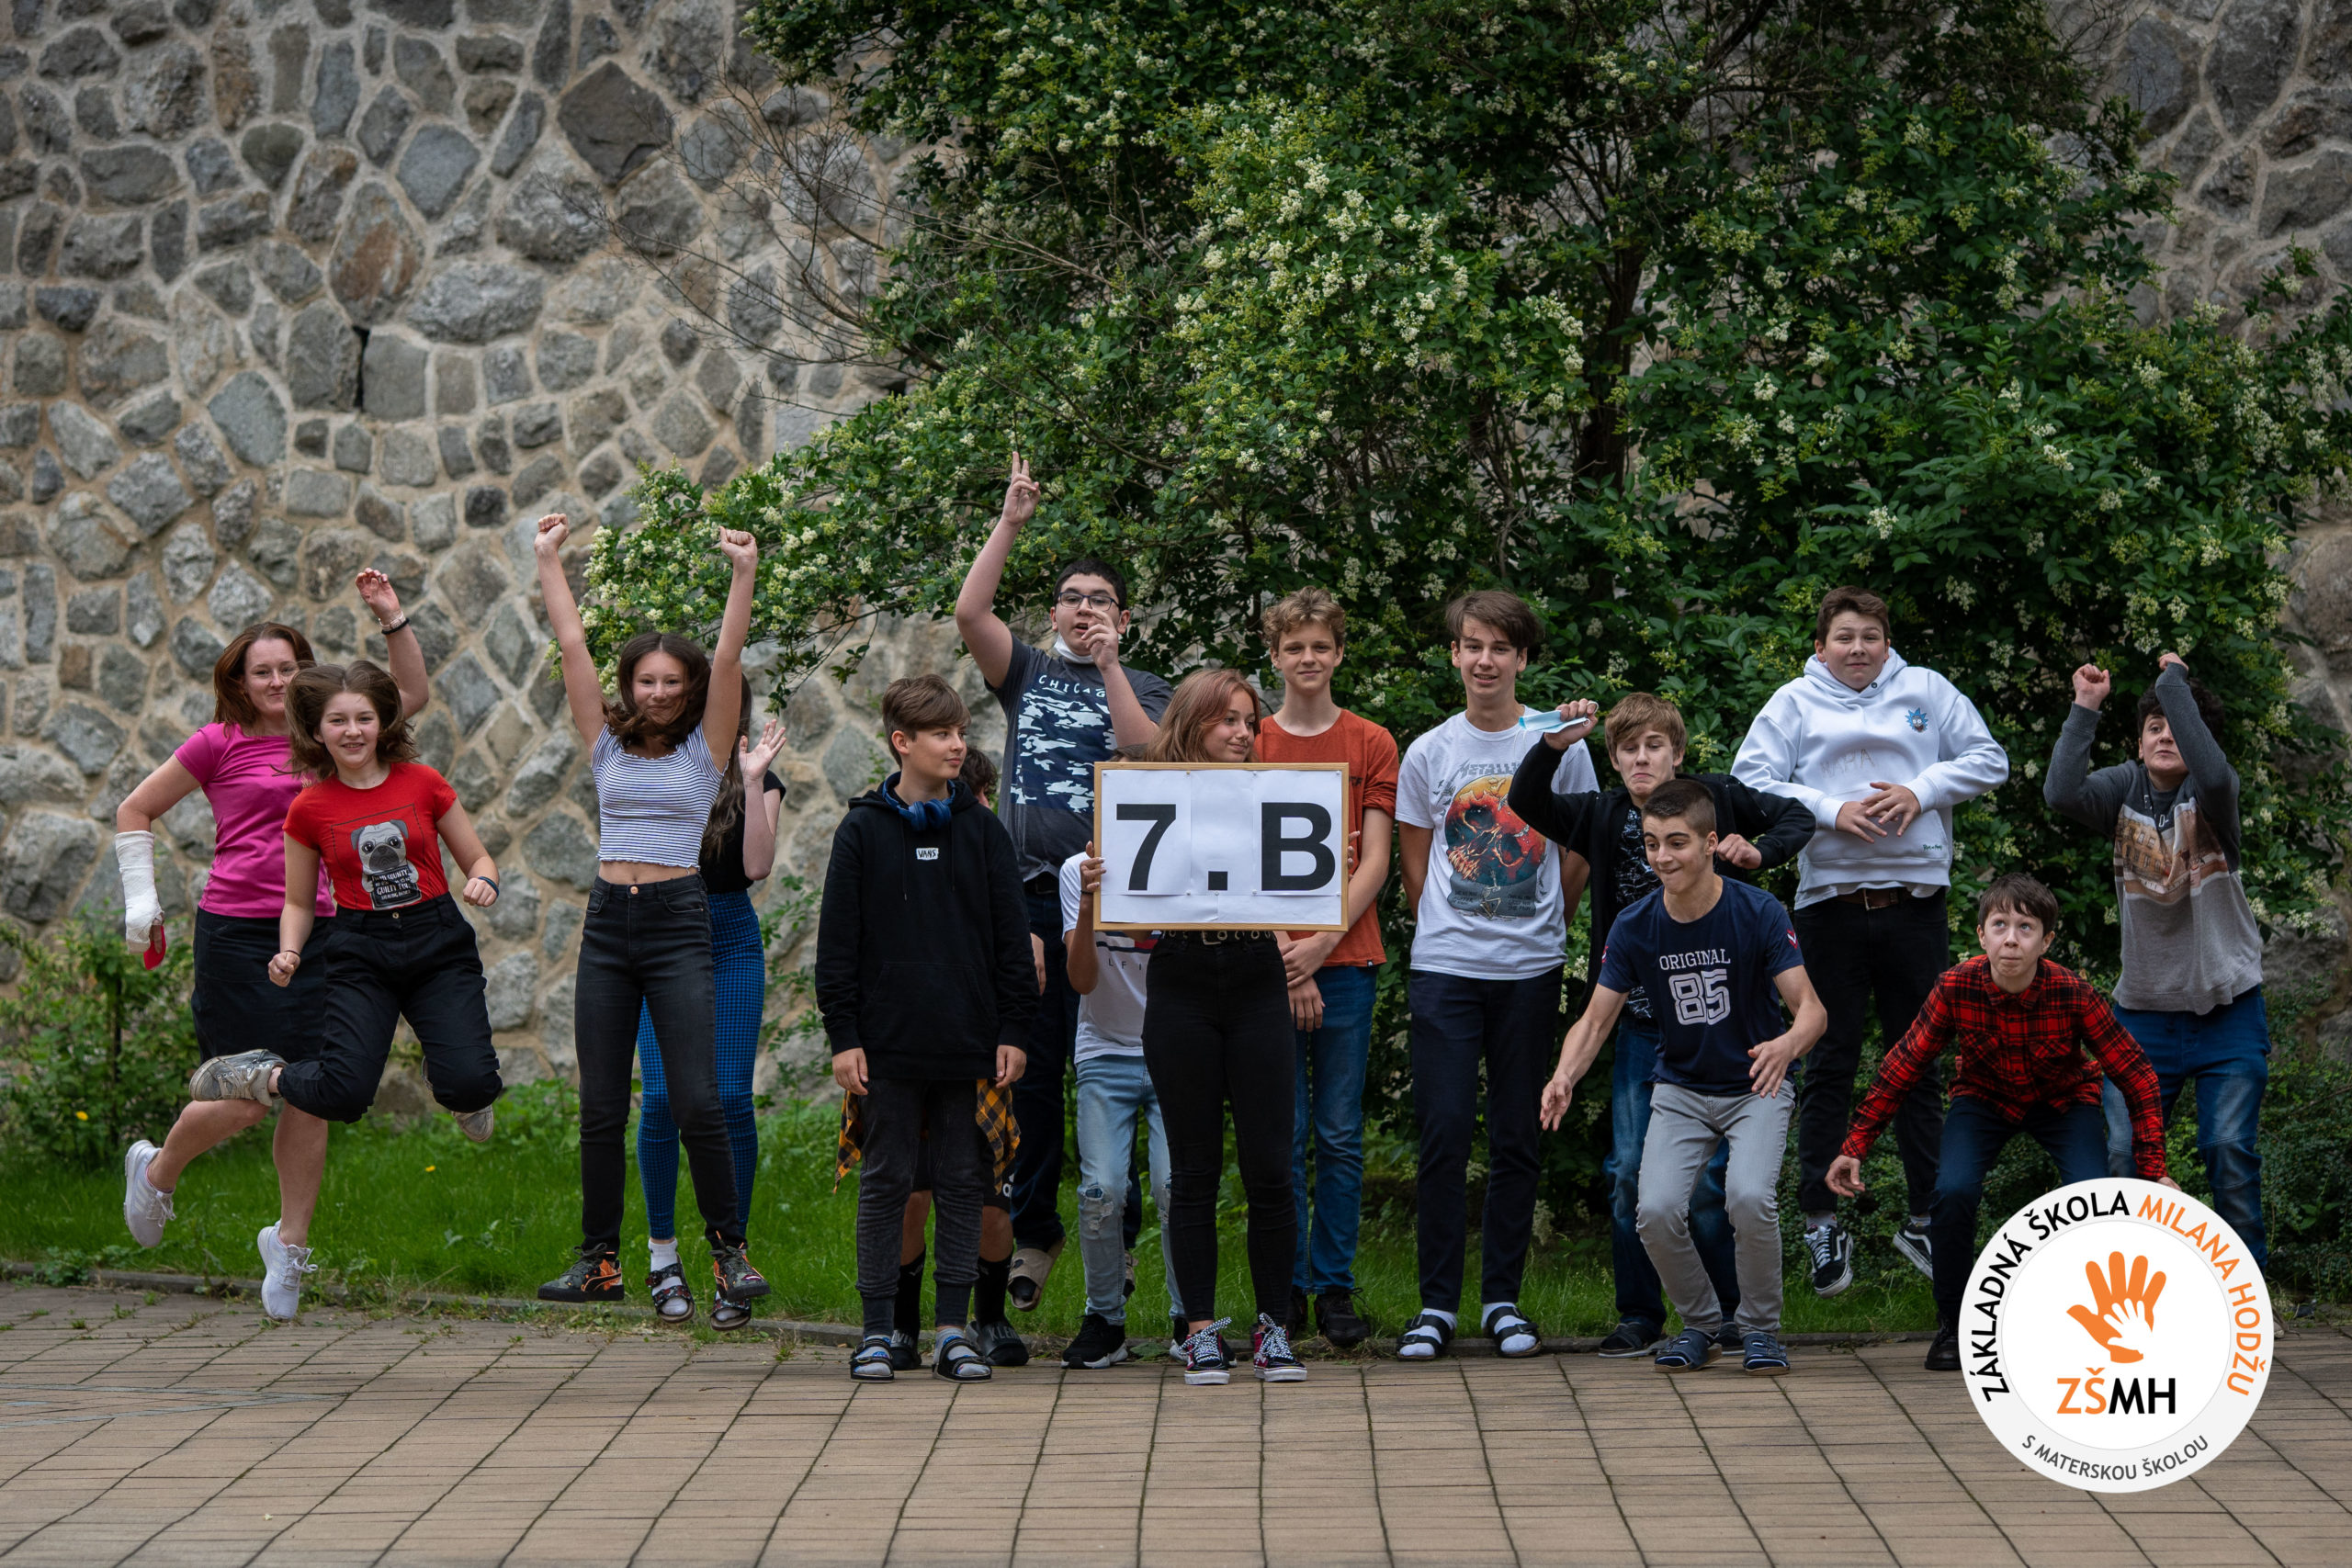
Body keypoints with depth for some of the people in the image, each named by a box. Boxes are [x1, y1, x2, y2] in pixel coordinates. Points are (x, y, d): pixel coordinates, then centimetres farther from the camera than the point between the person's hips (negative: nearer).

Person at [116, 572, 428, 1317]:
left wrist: (392, 619, 4)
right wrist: (140, 899, 5)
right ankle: (157, 1170, 23)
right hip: (235, 930, -4)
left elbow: (411, 696, 15)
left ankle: (291, 1248, 11)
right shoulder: (220, 744, 0)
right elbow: (135, 811, 9)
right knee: (248, 1098, -7)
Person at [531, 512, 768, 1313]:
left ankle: (730, 1250, 1)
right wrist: (549, 562, 7)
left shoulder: (704, 748, 5)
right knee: (600, 1107, 4)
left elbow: (727, 659, -5)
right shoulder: (608, 745, 11)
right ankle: (599, 1259, 11)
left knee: (697, 1103, -9)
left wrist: (743, 575, -14)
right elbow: (572, 646, 9)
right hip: (608, 921, 3)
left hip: (679, 922, -3)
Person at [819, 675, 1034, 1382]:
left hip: (969, 1046, 2)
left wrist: (1013, 1031, 1)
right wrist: (843, 1036, -4)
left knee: (963, 1183, 5)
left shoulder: (982, 831, 6)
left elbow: (1012, 938, 7)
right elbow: (837, 943, 1)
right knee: (885, 1183, 3)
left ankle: (954, 1330, 10)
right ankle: (877, 1331, 8)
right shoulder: (862, 831, 1)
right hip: (888, 1045, -2)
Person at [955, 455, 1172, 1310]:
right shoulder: (1028, 673, 16)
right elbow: (969, 612, 0)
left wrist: (1109, 666, -11)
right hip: (1027, 896, 2)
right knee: (1026, 1070, 1)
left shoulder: (1144, 690, 11)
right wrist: (1011, 524, -4)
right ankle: (1033, 1230, 10)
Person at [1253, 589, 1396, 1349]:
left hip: (1346, 961, 0)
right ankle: (1286, 1289, 8)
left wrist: (1323, 943, -10)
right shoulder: (1250, 743, 7)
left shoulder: (1372, 745, 7)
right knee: (1282, 1136, 1)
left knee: (1341, 1136, 3)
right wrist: (1285, 955, -9)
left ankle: (1335, 1287, 9)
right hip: (1269, 964, 0)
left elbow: (1374, 861, 2)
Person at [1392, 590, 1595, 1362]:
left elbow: (1577, 857, 10)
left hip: (1529, 969, 0)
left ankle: (1502, 1298, 13)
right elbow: (1416, 868, 12)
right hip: (1444, 967, 0)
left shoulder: (1559, 745, 2)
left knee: (1516, 1138, 5)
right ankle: (1437, 1302, 2)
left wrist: (1541, 930, 9)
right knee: (1443, 1133, -4)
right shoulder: (1428, 753, 4)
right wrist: (1447, 933, 8)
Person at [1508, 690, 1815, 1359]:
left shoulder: (1714, 798, 1)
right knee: (1629, 1172, 1)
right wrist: (1551, 746, -21)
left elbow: (1798, 818, 8)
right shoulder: (1604, 816, 5)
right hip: (1639, 1022, 3)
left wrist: (1758, 853, -12)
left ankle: (1730, 1315, 11)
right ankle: (1640, 1317, 12)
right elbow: (1526, 803, -4)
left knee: (1705, 1177, -2)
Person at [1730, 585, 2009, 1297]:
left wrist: (1921, 790, -7)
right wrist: (1829, 811, -13)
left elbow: (1987, 759, 8)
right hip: (1830, 902, -1)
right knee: (1831, 1065, 2)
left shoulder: (1927, 691, 9)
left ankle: (1926, 1219, 16)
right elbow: (1749, 781, -2)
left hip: (1914, 898, 1)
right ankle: (1823, 1223, 8)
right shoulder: (1795, 703, 5)